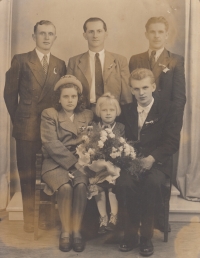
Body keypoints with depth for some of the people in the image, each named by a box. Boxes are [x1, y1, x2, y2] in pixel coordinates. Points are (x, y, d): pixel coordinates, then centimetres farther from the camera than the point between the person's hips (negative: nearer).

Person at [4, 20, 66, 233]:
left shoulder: (60, 65, 9)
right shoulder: (20, 60, 0)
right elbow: (10, 93, 1)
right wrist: (17, 119, 2)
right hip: (27, 127, -2)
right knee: (27, 173, 6)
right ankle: (29, 216, 20)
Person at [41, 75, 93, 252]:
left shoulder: (88, 115, 15)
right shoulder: (49, 114, 4)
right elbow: (51, 145, -8)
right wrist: (73, 162, -16)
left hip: (80, 162, 2)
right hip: (56, 163, -2)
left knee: (81, 185, -30)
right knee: (65, 187, -31)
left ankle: (77, 231, -18)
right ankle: (65, 231, -13)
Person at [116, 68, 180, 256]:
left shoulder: (167, 108, 4)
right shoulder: (126, 110, 14)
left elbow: (173, 142, -5)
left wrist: (152, 158, -20)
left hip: (157, 163, -2)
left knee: (151, 183, -35)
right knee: (124, 183, -31)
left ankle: (146, 236, -16)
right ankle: (131, 234, -11)